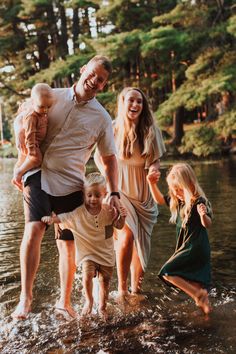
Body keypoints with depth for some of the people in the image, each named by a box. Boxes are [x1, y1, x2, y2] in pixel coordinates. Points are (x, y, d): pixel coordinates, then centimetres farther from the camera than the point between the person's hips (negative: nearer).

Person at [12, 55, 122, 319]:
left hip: (70, 184, 1)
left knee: (68, 244, 6)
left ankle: (64, 301, 24)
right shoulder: (52, 96, 3)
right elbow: (20, 120, 11)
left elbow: (109, 158, 9)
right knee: (34, 229, -20)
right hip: (38, 175, -1)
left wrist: (113, 193, -1)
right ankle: (25, 297, -12)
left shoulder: (102, 118, 3)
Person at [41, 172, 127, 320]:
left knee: (105, 281, 10)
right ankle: (89, 301, 12)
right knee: (87, 277, -19)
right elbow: (63, 217, -18)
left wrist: (122, 216, -18)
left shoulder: (109, 211, -9)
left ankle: (102, 307, 33)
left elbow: (119, 226, 3)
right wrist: (51, 218, -39)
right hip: (88, 253, -2)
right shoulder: (79, 212, -15)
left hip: (106, 252, 2)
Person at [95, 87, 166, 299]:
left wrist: (153, 169, -19)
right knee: (126, 236, -18)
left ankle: (135, 287, 24)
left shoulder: (150, 131, -3)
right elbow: (98, 157, 5)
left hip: (144, 193, 3)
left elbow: (156, 160, 3)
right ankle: (122, 287, -2)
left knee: (141, 241, 7)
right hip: (120, 191, -3)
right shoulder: (113, 129, -8)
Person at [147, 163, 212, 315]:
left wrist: (203, 215, -40)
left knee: (167, 272, -8)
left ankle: (198, 294, -5)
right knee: (196, 282, 16)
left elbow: (207, 224, -17)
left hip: (195, 248, -8)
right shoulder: (177, 200, 5)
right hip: (187, 247, 8)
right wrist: (152, 184, 4)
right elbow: (159, 199, 19)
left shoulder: (198, 201, -19)